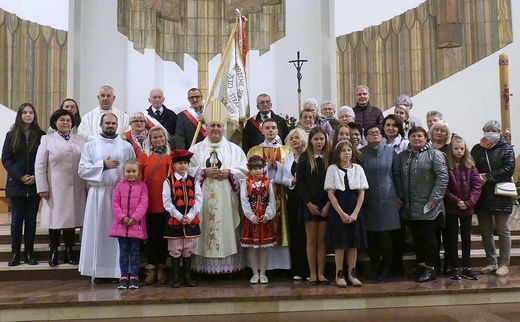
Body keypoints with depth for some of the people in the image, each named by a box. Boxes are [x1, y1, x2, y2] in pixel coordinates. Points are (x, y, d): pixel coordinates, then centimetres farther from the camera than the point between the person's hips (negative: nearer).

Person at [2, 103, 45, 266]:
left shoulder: (41, 135, 3)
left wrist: (36, 177, -12)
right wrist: (20, 176, -11)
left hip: (34, 185, 0)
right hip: (16, 185, 0)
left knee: (31, 220, 5)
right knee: (17, 219, 3)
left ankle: (29, 253, 12)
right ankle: (15, 254, 9)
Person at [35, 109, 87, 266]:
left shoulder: (80, 139, 11)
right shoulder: (47, 139, 6)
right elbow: (40, 165, 0)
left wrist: (88, 185, 1)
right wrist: (42, 187, -7)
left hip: (76, 188, 2)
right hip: (55, 188, -2)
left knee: (72, 218, 7)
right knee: (55, 218, 3)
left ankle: (69, 252, 17)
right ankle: (53, 252, 15)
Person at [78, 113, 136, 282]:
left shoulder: (127, 146, 8)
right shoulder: (90, 146, 7)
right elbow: (82, 169, -1)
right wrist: (103, 165, -10)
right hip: (98, 194, 0)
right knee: (99, 231, 1)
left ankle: (119, 270, 9)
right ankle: (98, 271, 8)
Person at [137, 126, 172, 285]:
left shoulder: (171, 156, 8)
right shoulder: (144, 156, 6)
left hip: (166, 202, 0)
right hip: (149, 202, 0)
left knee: (163, 235, 8)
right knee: (151, 235, 7)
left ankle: (162, 268, 18)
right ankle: (151, 268, 16)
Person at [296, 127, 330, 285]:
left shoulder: (329, 158, 4)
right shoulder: (304, 157, 1)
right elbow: (300, 181, -3)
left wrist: (328, 204, -8)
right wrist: (309, 203, -9)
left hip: (325, 204, 1)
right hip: (309, 204, -1)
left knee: (322, 240, 4)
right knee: (311, 240, 4)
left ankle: (321, 273, 11)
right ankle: (312, 274, 10)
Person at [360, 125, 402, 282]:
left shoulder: (390, 151, 4)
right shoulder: (361, 153, 2)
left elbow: (397, 174, 7)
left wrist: (399, 196, 5)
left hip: (387, 199, 0)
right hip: (368, 201, 1)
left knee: (385, 236, 0)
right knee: (371, 237, 5)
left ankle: (386, 269, 14)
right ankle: (375, 268, 19)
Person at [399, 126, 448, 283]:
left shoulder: (434, 154, -4)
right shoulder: (403, 156, 12)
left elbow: (442, 177, -12)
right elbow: (399, 178, 13)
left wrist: (434, 199, -17)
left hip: (428, 206, -5)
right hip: (411, 207, 5)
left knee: (428, 236, 1)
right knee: (416, 237, 13)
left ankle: (430, 268, 12)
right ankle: (421, 265, 25)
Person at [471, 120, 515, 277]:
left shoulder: (506, 148, 0)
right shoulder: (477, 149, 11)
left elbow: (508, 169, -12)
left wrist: (487, 178, -17)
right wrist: (478, 178, -13)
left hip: (500, 195, -4)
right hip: (482, 195, 4)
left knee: (503, 230, 3)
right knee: (485, 230, 9)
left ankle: (504, 264, 11)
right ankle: (491, 262, 20)